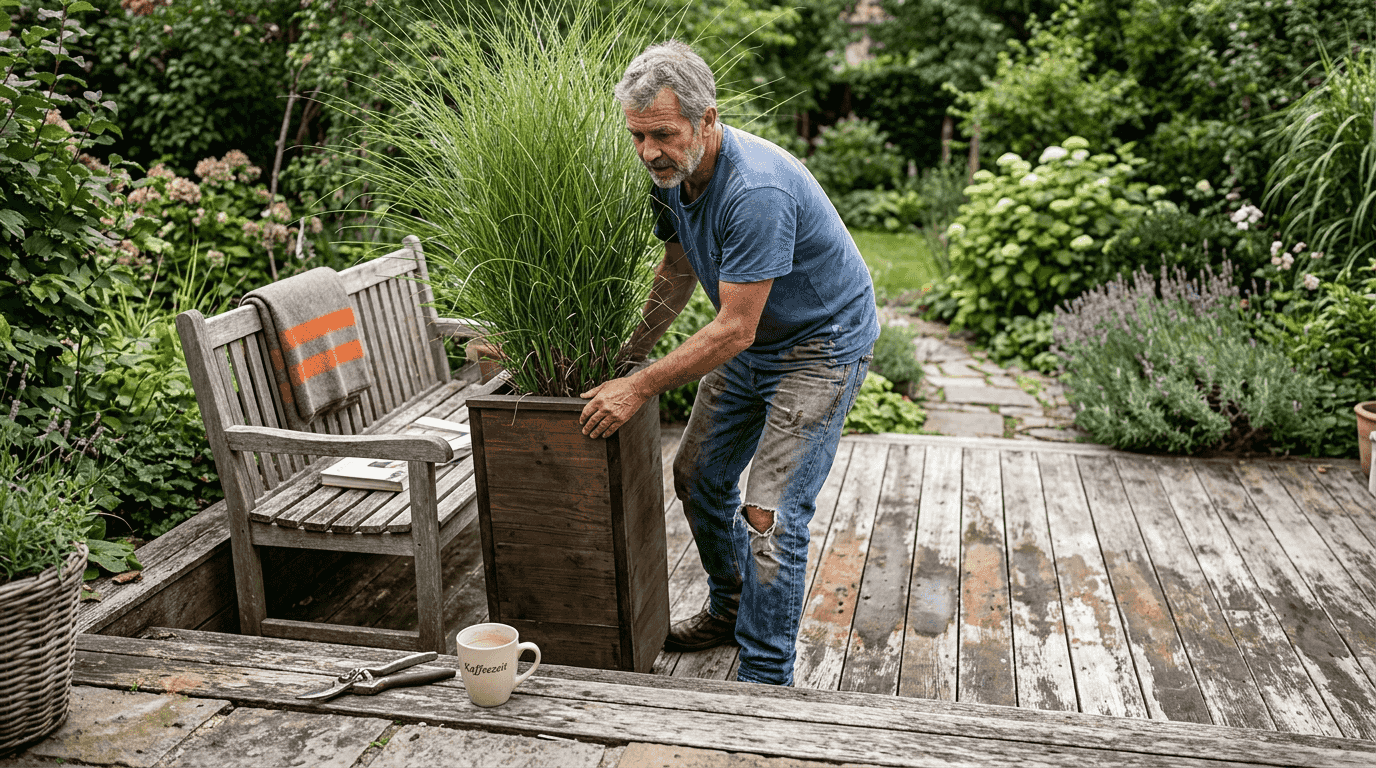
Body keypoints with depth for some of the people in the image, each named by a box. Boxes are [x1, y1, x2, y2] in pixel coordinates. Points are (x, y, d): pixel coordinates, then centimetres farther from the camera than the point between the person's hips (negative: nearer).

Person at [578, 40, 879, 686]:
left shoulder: (755, 191, -34)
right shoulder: (672, 172, -7)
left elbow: (733, 330, -31)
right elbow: (677, 271, 10)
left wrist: (640, 387, -26)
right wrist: (627, 353, 5)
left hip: (821, 346, -9)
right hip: (749, 342, 9)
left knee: (771, 515, -11)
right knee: (699, 477, 15)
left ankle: (766, 684, 2)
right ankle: (730, 609, 37)